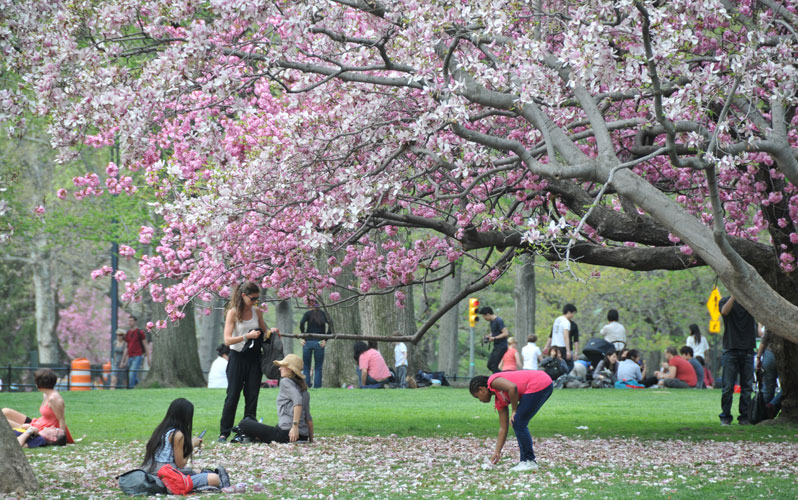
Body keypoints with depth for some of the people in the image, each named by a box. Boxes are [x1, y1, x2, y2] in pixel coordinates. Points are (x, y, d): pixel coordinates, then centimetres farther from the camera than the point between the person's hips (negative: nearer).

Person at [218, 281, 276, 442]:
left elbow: (264, 330, 22)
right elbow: (227, 340, -16)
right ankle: (224, 432, 3)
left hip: (254, 358, 4)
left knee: (252, 396, 4)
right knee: (233, 396, -3)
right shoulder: (233, 313, -9)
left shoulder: (257, 311, 5)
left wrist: (271, 332, 0)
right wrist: (247, 336, -27)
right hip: (237, 357, -4)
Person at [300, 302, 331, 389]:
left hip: (308, 342, -1)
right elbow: (329, 326, -4)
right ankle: (317, 386, -2)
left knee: (306, 367, 8)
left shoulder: (308, 313, 4)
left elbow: (302, 323, -13)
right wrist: (325, 340, -2)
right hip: (319, 342, 1)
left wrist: (303, 337, -5)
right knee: (318, 368, 6)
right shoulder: (323, 314, 8)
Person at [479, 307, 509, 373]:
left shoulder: (498, 321, -15)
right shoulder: (491, 321, 13)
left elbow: (506, 333, -21)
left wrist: (494, 338, -18)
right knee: (489, 365, 8)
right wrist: (489, 336, 8)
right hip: (496, 347, 10)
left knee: (494, 366, -12)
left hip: (501, 347, -10)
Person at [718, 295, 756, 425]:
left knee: (747, 387, 3)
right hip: (730, 349, -2)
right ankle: (725, 417, 6)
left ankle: (744, 416, 10)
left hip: (747, 350, 2)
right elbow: (725, 311, -18)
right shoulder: (725, 301, 4)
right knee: (728, 387, -2)